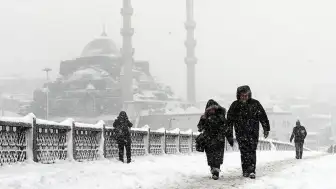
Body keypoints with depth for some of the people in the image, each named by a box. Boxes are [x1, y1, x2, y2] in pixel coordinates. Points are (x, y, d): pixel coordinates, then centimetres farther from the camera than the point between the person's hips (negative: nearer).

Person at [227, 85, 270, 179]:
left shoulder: (255, 104, 1)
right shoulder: (235, 105, 4)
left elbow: (263, 117, 5)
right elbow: (229, 119, 11)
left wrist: (266, 129, 3)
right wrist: (229, 130, 9)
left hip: (253, 132, -1)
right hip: (240, 132, 1)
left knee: (252, 151, -7)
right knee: (244, 152, -2)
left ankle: (252, 171, -9)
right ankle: (245, 171, 5)